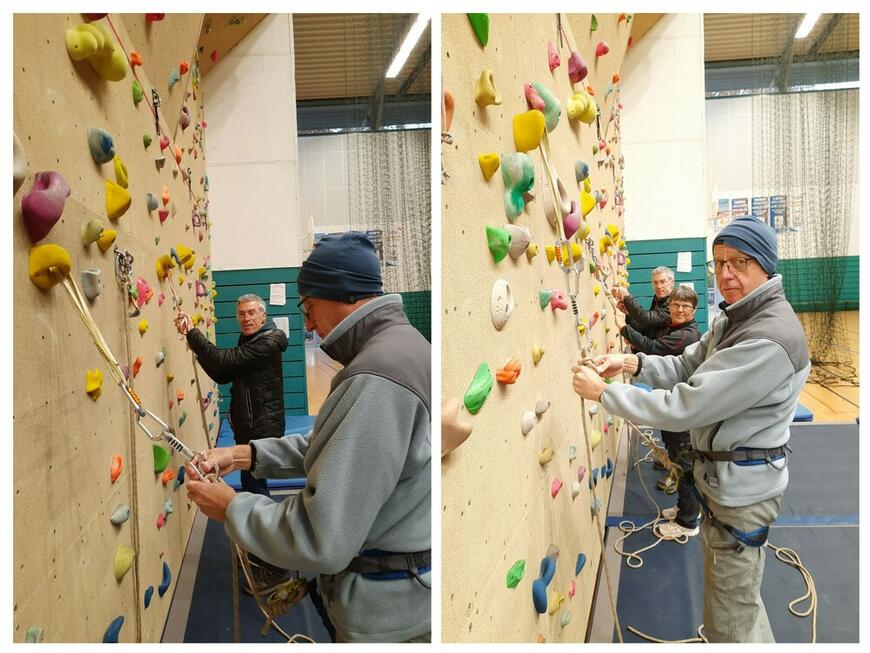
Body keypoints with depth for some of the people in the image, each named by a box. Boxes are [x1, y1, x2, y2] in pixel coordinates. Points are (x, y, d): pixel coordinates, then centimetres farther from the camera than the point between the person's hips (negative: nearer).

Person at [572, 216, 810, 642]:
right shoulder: (733, 319, 4)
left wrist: (603, 391, -23)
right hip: (721, 474, 10)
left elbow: (683, 407, -31)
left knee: (730, 621, 7)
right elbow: (688, 369, 8)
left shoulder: (769, 339, -29)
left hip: (742, 484, -10)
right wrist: (633, 363, -10)